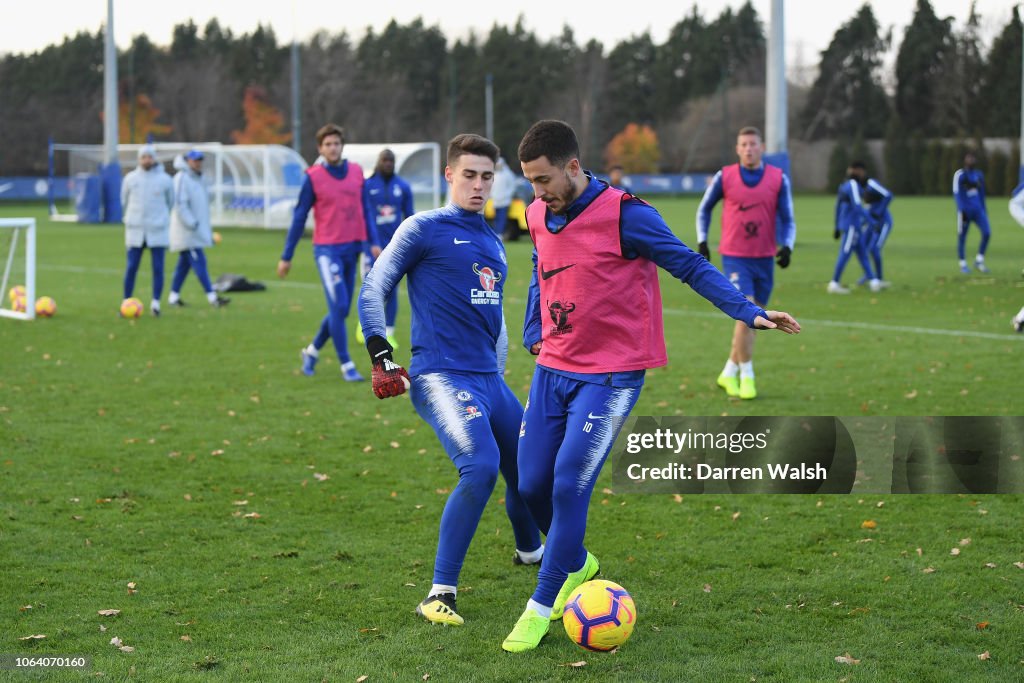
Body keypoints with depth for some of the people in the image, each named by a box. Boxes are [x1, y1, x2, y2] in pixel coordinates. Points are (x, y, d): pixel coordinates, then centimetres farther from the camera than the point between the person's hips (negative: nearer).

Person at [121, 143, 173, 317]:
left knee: (158, 268, -3)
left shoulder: (164, 179, 3)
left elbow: (170, 203, 15)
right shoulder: (130, 178, 5)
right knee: (131, 268, 0)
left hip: (158, 231, -1)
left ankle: (156, 303, 3)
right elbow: (125, 201, 17)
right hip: (135, 231, 1)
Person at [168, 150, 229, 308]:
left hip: (198, 231, 9)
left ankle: (174, 296, 16)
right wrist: (192, 223, -22)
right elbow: (179, 204, -19)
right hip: (187, 231, -9)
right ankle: (212, 297, -15)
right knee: (199, 262, -11)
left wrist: (209, 232, 22)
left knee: (184, 263, 11)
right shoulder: (182, 178, -12)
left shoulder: (198, 179, 17)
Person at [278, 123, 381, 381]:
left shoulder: (356, 172, 7)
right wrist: (286, 257, 0)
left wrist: (373, 241, 5)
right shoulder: (313, 177, -6)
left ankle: (312, 351, 31)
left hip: (351, 248, 5)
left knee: (341, 310, 10)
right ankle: (346, 365, -4)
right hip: (327, 249, -5)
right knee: (339, 306, -13)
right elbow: (299, 218, -2)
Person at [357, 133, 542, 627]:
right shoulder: (424, 229, -1)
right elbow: (373, 289, -1)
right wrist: (381, 358, -9)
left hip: (489, 380, 8)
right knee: (481, 465, -28)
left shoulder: (493, 243, 20)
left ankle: (529, 552, 47)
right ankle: (440, 595, -21)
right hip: (441, 377, -7)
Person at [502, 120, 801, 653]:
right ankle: (576, 565, 35)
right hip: (553, 370, 6)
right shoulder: (539, 217, 5)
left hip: (610, 376, -6)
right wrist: (534, 337, 13)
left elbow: (690, 266, -10)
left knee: (569, 484, -13)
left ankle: (541, 608, -1)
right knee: (531, 485, 6)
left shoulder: (624, 215, -15)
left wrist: (748, 312, -17)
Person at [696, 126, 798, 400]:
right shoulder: (724, 177, -3)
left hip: (764, 259, 3)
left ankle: (729, 372, 27)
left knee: (750, 320, 10)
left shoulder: (778, 179, 0)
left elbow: (787, 220, 2)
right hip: (734, 258, -3)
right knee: (746, 314, -17)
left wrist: (787, 247, -15)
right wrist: (702, 241, 2)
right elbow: (704, 209, 13)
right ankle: (746, 376, -6)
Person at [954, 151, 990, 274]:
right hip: (965, 210, -5)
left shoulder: (979, 175, 13)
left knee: (987, 232, -8)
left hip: (978, 209, 5)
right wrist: (961, 210, -19)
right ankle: (963, 265, 12)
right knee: (962, 237, 0)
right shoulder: (960, 175, -7)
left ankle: (979, 261, 4)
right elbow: (957, 194, -11)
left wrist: (984, 210, 19)